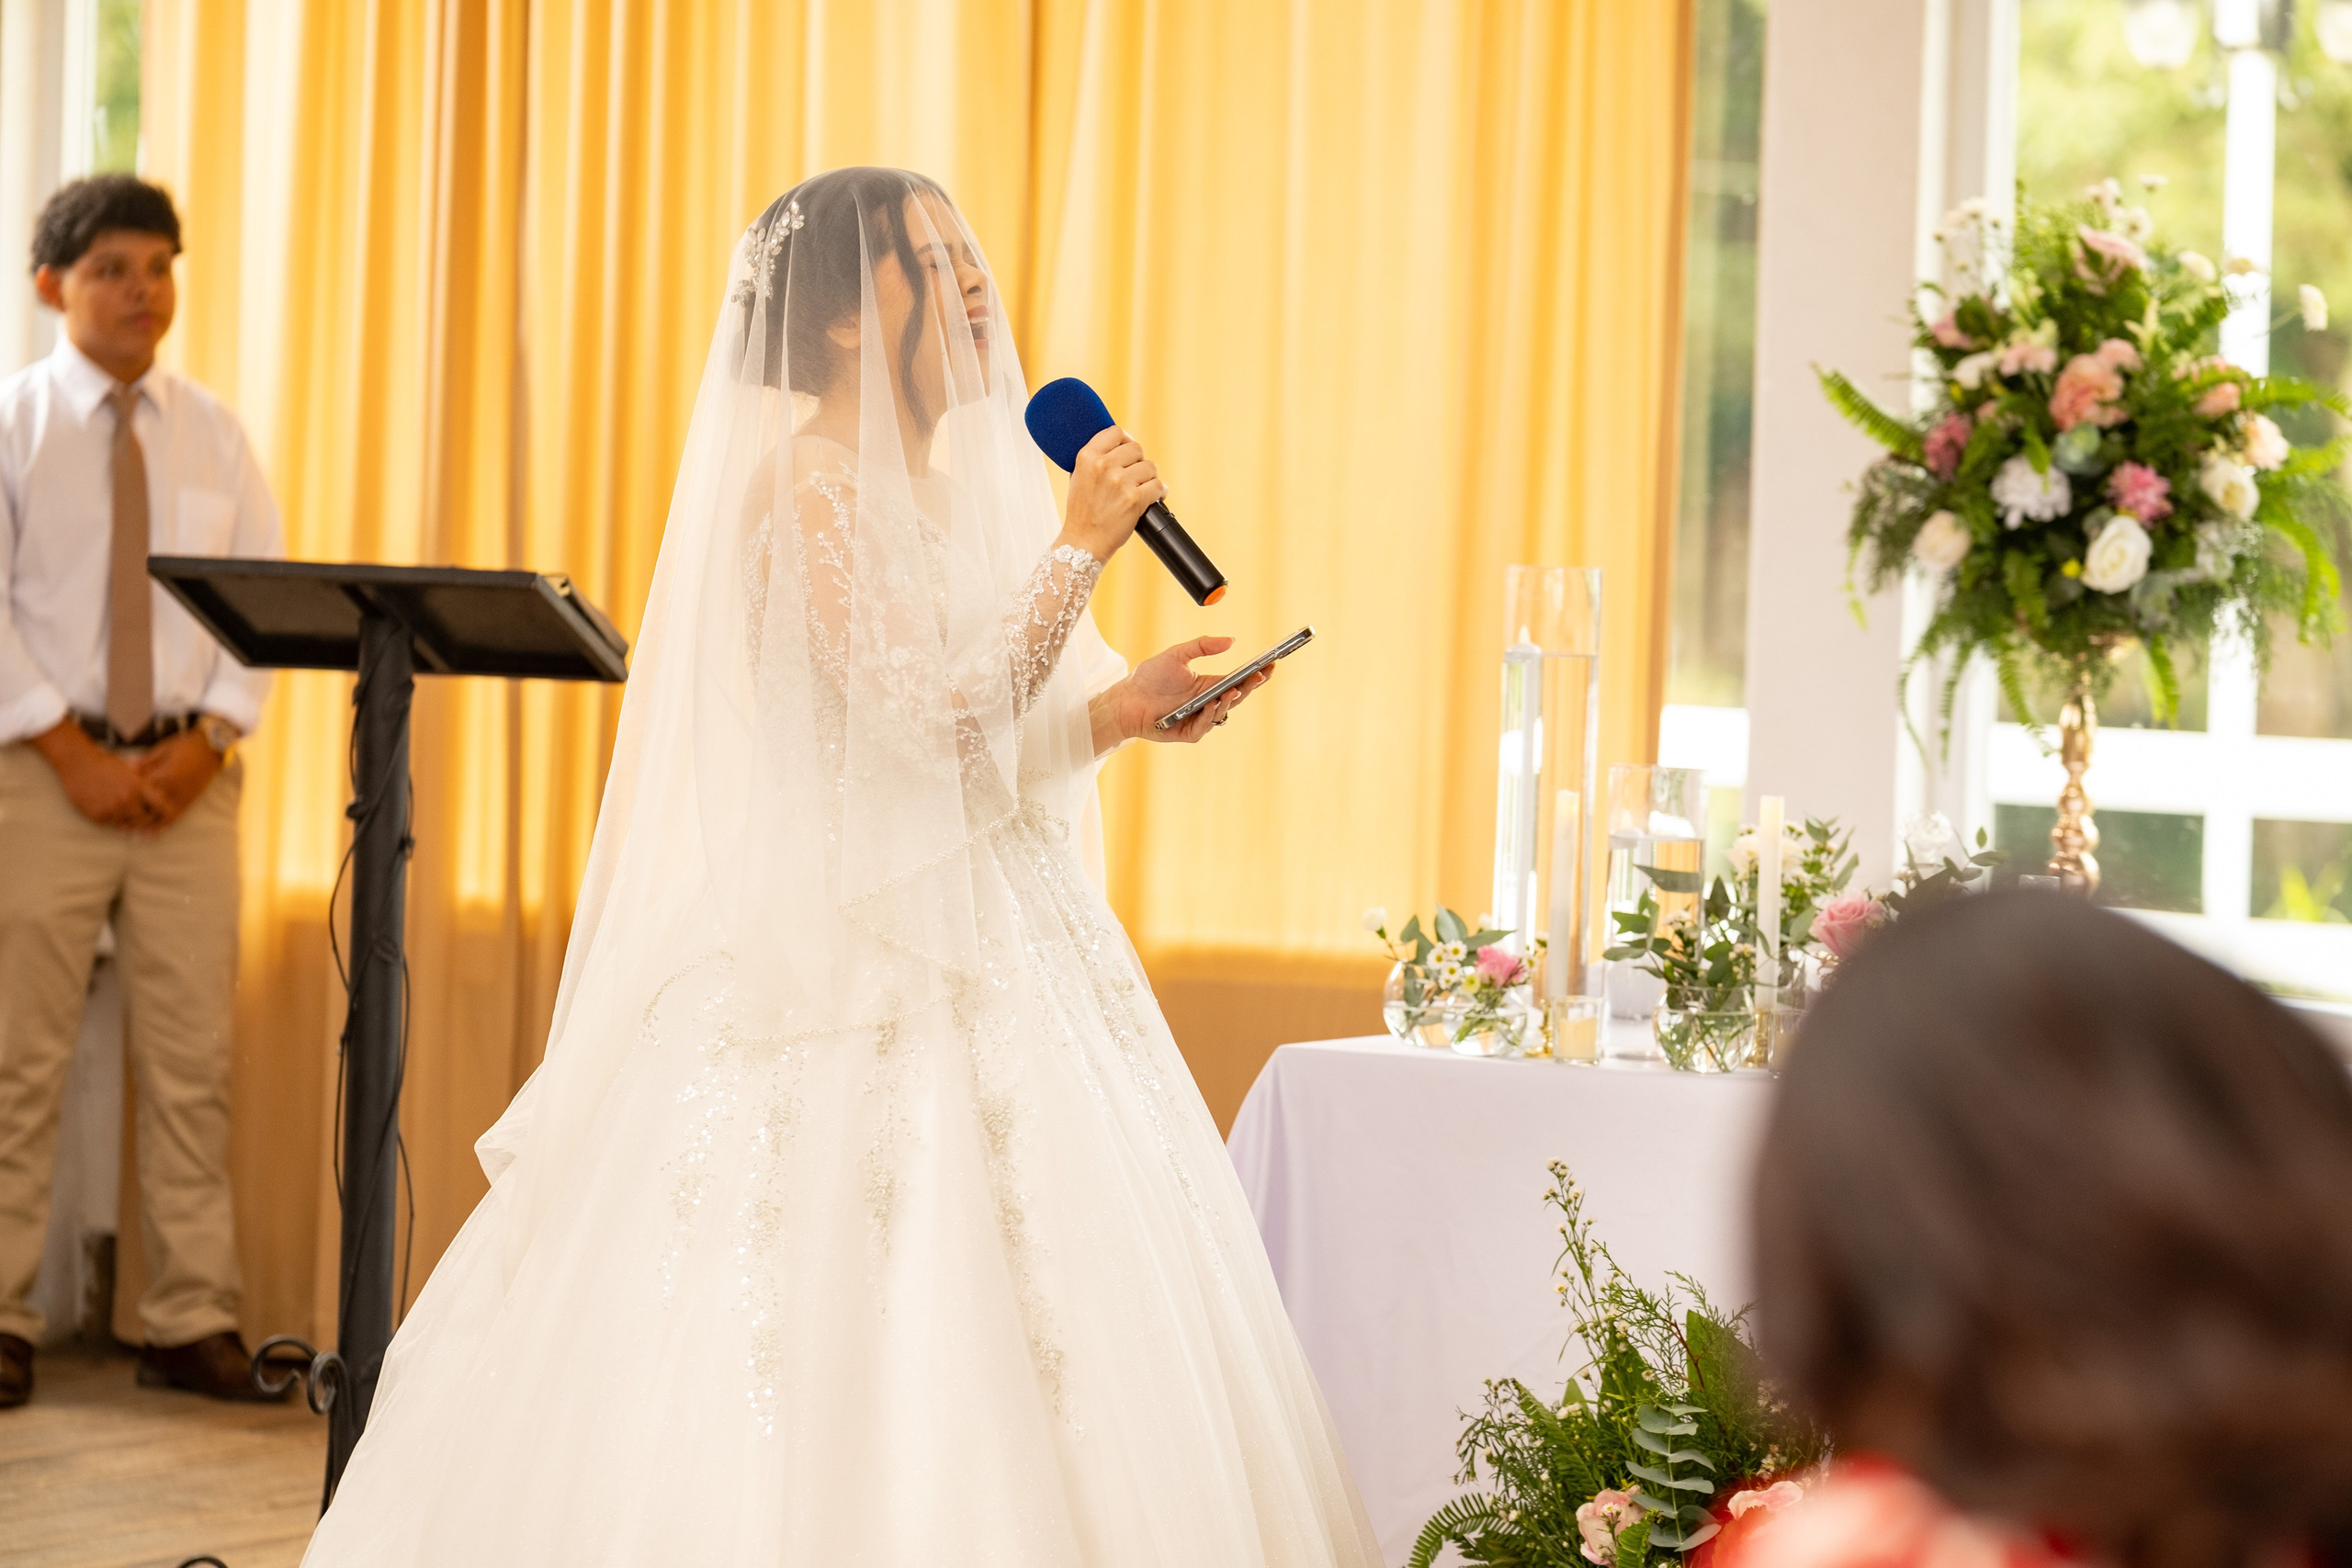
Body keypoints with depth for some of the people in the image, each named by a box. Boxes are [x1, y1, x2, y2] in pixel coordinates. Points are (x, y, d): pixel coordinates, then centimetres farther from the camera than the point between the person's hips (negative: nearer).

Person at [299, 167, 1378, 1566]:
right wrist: (1080, 545, -14)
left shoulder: (957, 478, 16)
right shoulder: (813, 480, -10)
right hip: (854, 962, -8)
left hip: (993, 955, 9)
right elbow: (929, 716, -19)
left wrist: (1124, 707, 6)